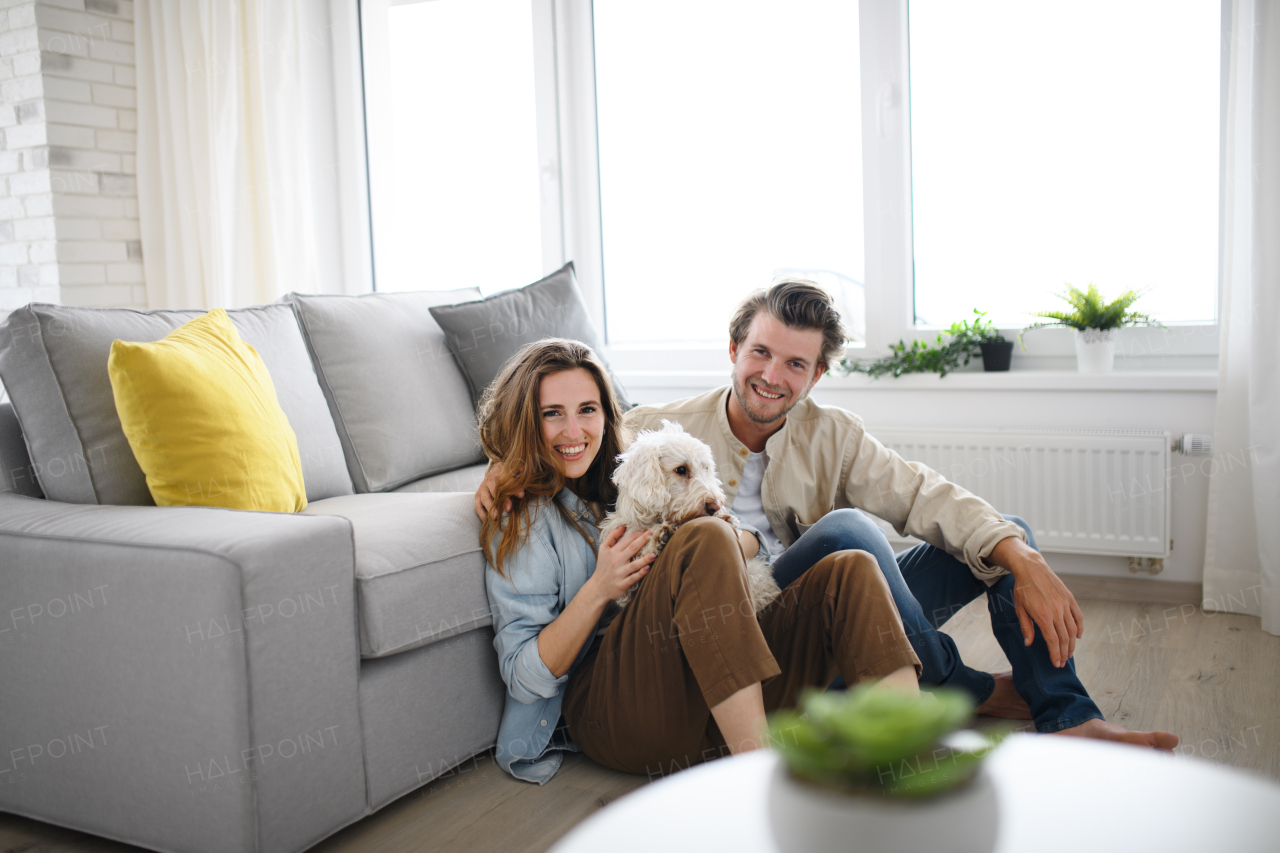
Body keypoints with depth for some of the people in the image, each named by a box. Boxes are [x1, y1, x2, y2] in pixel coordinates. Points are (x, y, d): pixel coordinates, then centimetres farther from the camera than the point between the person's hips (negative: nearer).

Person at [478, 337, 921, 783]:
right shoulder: (522, 518, 6)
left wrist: (738, 543, -5)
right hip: (608, 707, -6)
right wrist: (599, 588, -13)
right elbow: (524, 677, -2)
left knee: (850, 570, -12)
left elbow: (761, 533, 19)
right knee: (705, 538, -29)